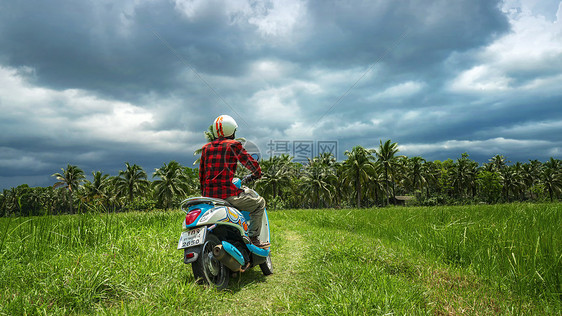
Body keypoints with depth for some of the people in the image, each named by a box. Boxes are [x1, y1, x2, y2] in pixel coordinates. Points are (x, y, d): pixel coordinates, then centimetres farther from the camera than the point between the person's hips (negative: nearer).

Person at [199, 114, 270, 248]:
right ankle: (253, 237, 1)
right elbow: (252, 164, -1)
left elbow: (201, 175, 18)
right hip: (228, 194, -7)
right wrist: (257, 174, 21)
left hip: (209, 194, 7)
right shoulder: (233, 145, -4)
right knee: (259, 202, 10)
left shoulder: (206, 148, 14)